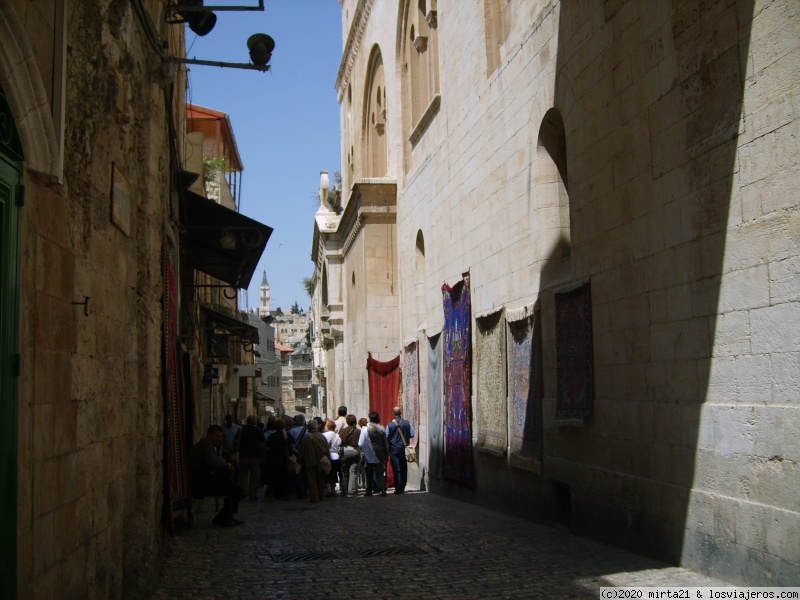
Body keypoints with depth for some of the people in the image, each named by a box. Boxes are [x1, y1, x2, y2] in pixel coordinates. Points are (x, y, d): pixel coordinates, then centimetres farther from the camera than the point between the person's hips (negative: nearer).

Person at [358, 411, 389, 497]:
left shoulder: (365, 429, -12)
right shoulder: (382, 429, -2)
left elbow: (360, 444, -12)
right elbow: (385, 443, 3)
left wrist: (363, 451, 7)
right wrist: (386, 454, 12)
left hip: (370, 455, -2)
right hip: (380, 455, 2)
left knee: (369, 473, 9)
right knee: (380, 472, 6)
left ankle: (369, 490, 11)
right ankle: (382, 489, -5)